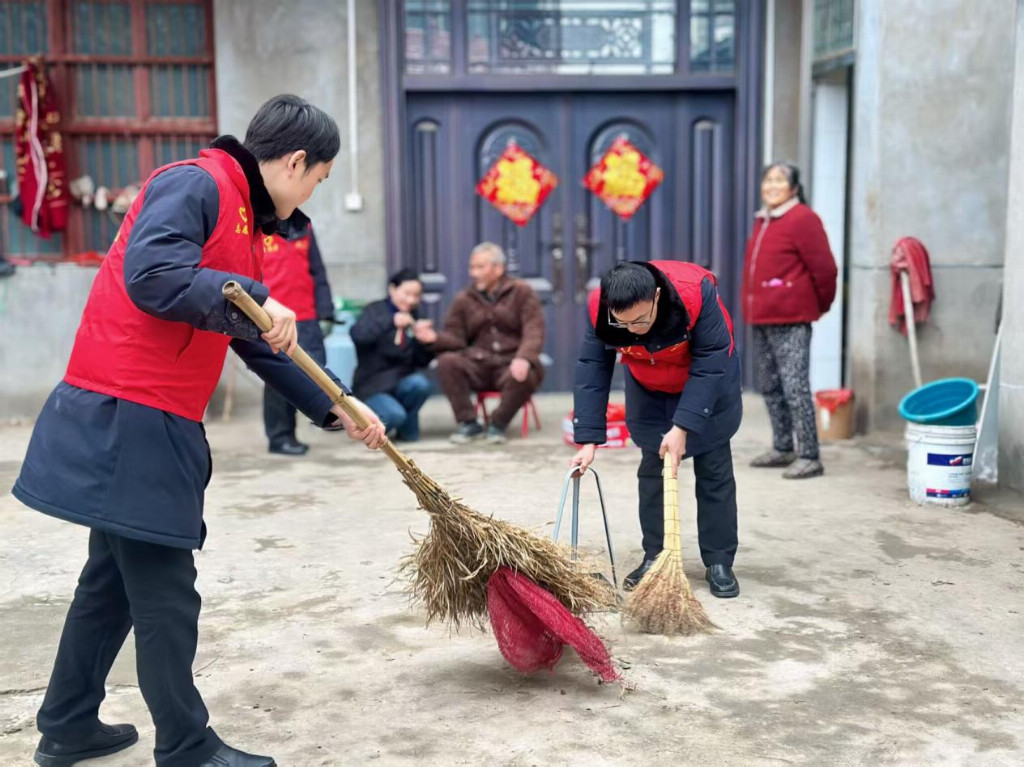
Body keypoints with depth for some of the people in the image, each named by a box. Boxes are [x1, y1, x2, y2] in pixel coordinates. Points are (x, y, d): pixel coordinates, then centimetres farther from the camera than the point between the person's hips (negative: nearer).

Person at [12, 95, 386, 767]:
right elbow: (150, 276, -28)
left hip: (149, 426, 10)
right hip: (127, 421, -10)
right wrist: (252, 299, -27)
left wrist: (334, 411, 20)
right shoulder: (196, 184, -11)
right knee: (166, 594, 0)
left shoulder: (244, 219, 18)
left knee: (116, 579, 20)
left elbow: (261, 345, 21)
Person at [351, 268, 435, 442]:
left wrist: (425, 343, -15)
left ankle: (407, 429, -3)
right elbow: (357, 335, -28)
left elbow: (420, 362, 6)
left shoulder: (413, 316, 10)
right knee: (395, 414, -31)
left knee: (420, 383, -28)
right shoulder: (376, 310, -5)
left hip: (401, 382, 5)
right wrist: (391, 322, -39)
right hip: (372, 387, -5)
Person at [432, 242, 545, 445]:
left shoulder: (521, 292, 4)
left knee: (527, 375, -36)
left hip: (511, 364, -2)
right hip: (477, 364, 2)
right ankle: (468, 422, -12)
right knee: (447, 362, -27)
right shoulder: (464, 300, 11)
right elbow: (454, 338, 5)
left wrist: (523, 358, -29)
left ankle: (498, 424, -9)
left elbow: (534, 330, -8)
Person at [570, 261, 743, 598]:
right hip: (648, 389, 3)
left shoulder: (696, 293, -39)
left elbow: (709, 368, -33)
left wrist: (682, 427, -36)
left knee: (714, 470, -1)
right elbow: (592, 370, -24)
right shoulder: (600, 308, -30)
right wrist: (588, 440, -28)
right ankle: (655, 557, 12)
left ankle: (719, 562, 8)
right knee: (652, 470, 1)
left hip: (707, 383, -2)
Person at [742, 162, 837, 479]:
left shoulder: (803, 219, -9)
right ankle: (783, 448, 27)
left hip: (790, 322, -9)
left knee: (795, 388, -9)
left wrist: (820, 306, 2)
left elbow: (824, 269, -9)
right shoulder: (763, 221, 16)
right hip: (761, 320, 9)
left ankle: (809, 456, -4)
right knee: (770, 387, 15)